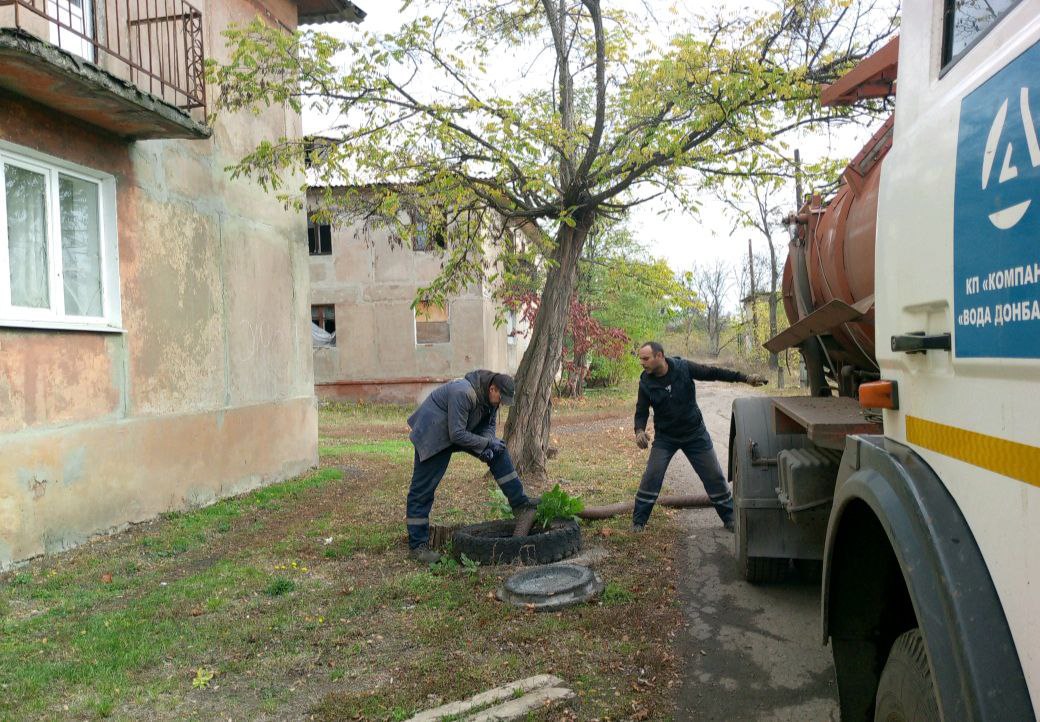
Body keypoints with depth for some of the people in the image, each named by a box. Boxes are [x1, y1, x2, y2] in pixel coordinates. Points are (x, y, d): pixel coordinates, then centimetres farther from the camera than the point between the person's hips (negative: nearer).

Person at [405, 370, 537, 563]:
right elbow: (457, 435, -33)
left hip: (459, 432, 9)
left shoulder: (490, 397, -7)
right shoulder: (464, 394, -34)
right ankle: (417, 545, 1)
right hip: (433, 434, -8)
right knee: (422, 490, -7)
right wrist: (488, 443, -25)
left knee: (499, 452, 1)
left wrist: (487, 447, -16)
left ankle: (520, 506, 6)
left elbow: (489, 425, 4)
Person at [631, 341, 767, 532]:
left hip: (695, 433, 0)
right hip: (665, 437, 0)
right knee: (651, 477, -11)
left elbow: (713, 373, -8)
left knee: (714, 477, 6)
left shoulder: (683, 367, -17)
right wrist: (639, 431, -28)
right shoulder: (646, 382, -14)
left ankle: (730, 518, 23)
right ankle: (638, 521, 3)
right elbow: (641, 411, -8)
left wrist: (745, 378, -10)